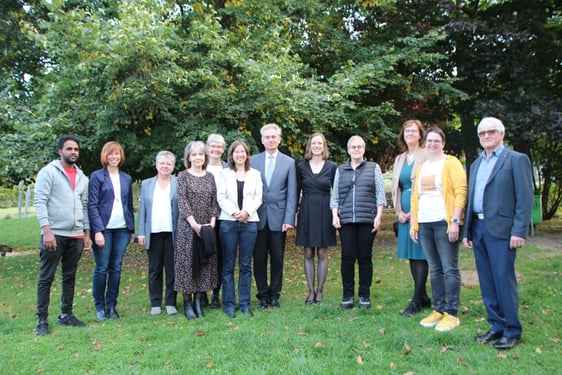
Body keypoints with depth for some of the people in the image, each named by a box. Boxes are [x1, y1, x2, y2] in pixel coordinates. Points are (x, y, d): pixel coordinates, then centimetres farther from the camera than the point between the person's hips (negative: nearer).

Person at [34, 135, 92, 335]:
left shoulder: (82, 177, 14)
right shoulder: (48, 172, -3)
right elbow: (40, 202, -10)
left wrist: (87, 233, 12)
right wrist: (46, 231, -18)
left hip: (76, 236, 6)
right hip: (54, 234, -5)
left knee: (70, 277, 12)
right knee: (46, 278, 2)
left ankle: (66, 315, 23)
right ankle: (42, 320, 10)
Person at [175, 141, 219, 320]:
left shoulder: (210, 177, 11)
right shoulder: (183, 176, 0)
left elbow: (214, 202, 8)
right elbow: (182, 201, -8)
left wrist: (212, 222, -4)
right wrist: (194, 224, -15)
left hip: (207, 227, 4)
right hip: (188, 226, -4)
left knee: (205, 263, 6)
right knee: (187, 262, 1)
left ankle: (198, 301, 16)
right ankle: (187, 303, 12)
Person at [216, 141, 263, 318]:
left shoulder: (255, 174, 12)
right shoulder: (224, 174, 8)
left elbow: (258, 197, 4)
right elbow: (221, 198, 0)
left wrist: (246, 212, -12)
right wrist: (234, 212, -14)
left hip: (249, 222, 1)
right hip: (228, 222, -1)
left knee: (246, 265, 4)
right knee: (228, 265, 2)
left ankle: (245, 304, 12)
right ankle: (229, 304, 10)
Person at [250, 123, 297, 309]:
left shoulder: (289, 162, 5)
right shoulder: (253, 160, 6)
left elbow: (291, 193, 2)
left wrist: (289, 219, -5)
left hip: (278, 217, 0)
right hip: (257, 216, 1)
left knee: (277, 259, 6)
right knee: (259, 259, 6)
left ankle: (274, 295, 21)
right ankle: (263, 295, 20)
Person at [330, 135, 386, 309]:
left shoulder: (373, 168, 9)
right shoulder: (340, 170, 14)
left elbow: (380, 194, 5)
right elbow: (335, 195, 13)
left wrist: (378, 216, -4)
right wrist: (335, 215, 1)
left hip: (367, 220, -1)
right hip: (346, 220, 1)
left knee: (365, 257, 3)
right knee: (347, 257, 0)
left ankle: (365, 295, 14)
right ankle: (348, 295, 11)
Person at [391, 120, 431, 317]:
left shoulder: (426, 156, -4)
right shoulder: (400, 159, 17)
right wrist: (399, 211, 4)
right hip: (405, 214, 7)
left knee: (420, 255, -4)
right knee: (412, 256, 9)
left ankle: (416, 301, 3)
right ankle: (423, 298, 21)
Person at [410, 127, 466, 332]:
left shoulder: (451, 163, 0)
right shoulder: (421, 168, 18)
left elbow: (461, 192, -8)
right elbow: (415, 196, 18)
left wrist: (455, 221, -16)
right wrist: (413, 224, 12)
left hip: (444, 222, -6)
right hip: (424, 224, 6)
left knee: (450, 269, -2)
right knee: (434, 269, 11)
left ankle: (452, 314, 6)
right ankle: (438, 310, 20)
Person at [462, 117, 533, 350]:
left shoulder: (517, 160, -1)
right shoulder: (476, 164, 19)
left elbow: (525, 199, -8)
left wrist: (519, 232, -15)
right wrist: (467, 231, 14)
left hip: (501, 229, -6)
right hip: (478, 228, 7)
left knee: (503, 280, -4)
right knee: (487, 282, 10)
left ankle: (512, 331, 10)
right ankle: (497, 326, 22)